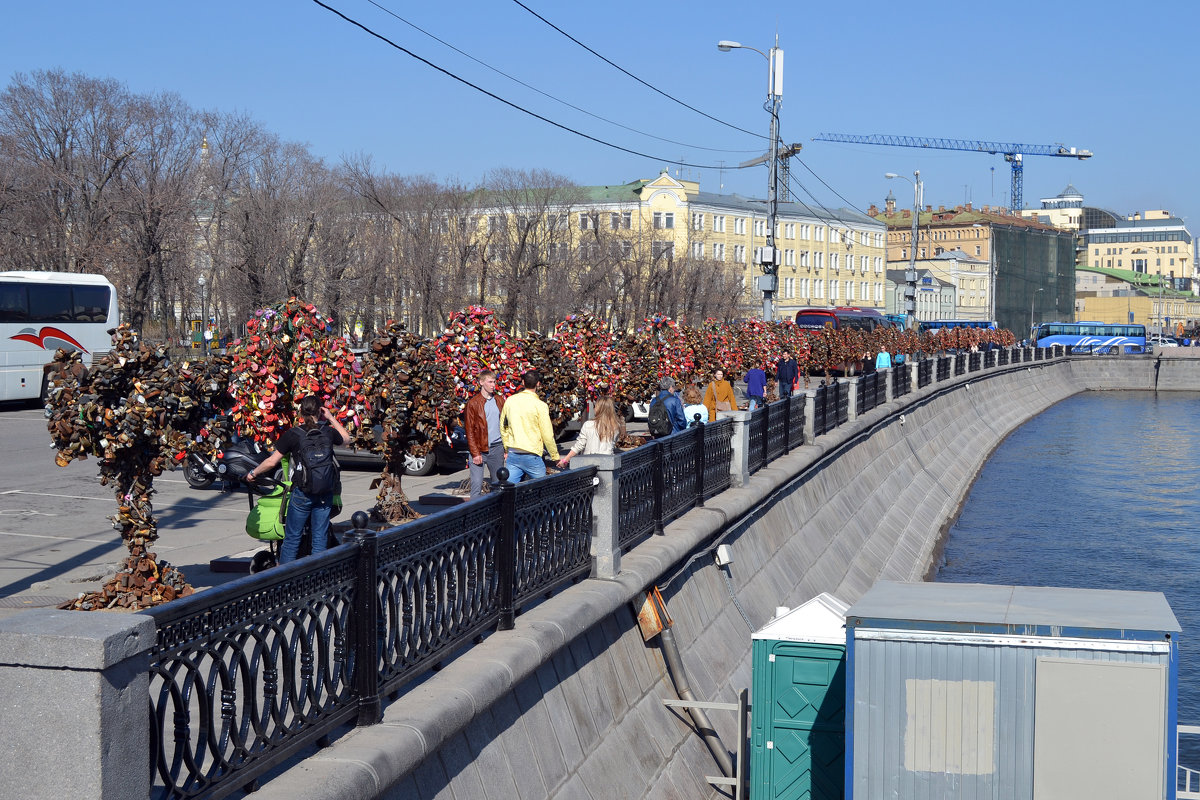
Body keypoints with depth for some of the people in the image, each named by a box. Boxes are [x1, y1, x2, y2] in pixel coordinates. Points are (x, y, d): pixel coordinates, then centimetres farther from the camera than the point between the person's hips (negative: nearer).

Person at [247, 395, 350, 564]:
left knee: (292, 538, 6)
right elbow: (347, 440, 24)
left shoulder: (293, 434, -8)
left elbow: (271, 462, -5)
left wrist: (253, 473, 11)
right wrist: (332, 419, 22)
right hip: (325, 495, 3)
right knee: (320, 540, 8)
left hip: (302, 494, -3)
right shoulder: (328, 433, 0)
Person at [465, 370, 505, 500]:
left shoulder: (499, 400, 10)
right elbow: (470, 430, -5)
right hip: (479, 449, -4)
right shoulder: (473, 403, -3)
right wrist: (475, 453, -12)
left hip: (497, 447, 4)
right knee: (477, 484, -8)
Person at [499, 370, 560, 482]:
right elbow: (547, 435, -7)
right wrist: (555, 456, 6)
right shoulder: (540, 406, -10)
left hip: (512, 455, 4)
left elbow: (503, 428, 14)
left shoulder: (509, 401, 4)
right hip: (531, 455, -4)